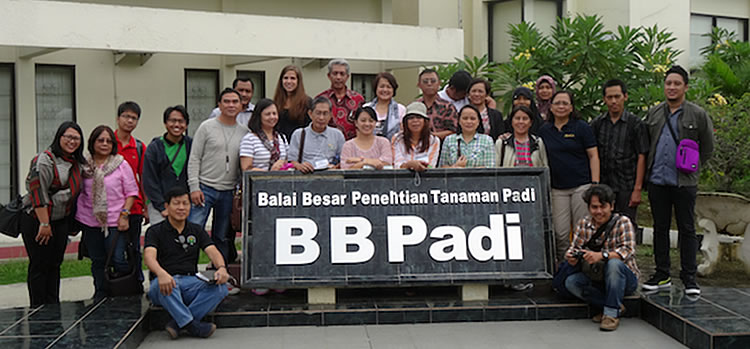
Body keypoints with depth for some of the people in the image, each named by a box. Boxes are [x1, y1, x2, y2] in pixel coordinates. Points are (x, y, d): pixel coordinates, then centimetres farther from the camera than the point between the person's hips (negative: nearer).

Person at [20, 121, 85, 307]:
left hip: (61, 222, 7)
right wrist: (44, 224, -21)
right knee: (39, 266, -3)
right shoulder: (45, 160, -14)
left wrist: (73, 222, 15)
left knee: (55, 265, 12)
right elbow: (38, 193, -19)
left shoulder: (77, 163, 11)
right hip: (37, 221, -7)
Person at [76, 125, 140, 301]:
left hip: (115, 222, -3)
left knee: (118, 260, -6)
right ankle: (101, 296, 25)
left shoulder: (121, 164, -2)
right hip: (90, 222, 3)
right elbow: (78, 192, 13)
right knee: (97, 261, 12)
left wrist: (124, 214, -9)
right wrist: (76, 219, 9)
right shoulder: (84, 165, 4)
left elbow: (131, 192, 0)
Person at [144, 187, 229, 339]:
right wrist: (161, 273, -39)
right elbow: (149, 256, -14)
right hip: (165, 282, -3)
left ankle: (177, 323, -26)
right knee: (166, 285, -39)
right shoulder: (155, 231, 4)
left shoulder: (196, 231, 16)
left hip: (191, 282, 3)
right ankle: (192, 325, -33)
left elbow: (213, 251, 1)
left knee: (221, 287, -26)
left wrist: (221, 268, -24)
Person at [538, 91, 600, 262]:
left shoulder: (581, 127, 2)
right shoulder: (544, 130, 11)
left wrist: (595, 184, -7)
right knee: (560, 233, 1)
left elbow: (593, 156, 0)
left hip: (582, 186, -3)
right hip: (557, 188, 3)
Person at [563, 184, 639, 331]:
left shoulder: (623, 222, -11)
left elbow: (628, 250, -25)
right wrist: (572, 257, -27)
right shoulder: (583, 224, 3)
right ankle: (617, 306, -10)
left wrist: (601, 255, -41)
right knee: (571, 282, -21)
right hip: (596, 279, 5)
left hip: (626, 279, -5)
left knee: (614, 263, -36)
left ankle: (612, 313, -23)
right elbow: (575, 248, -1)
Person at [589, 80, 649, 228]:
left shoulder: (636, 124, 0)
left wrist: (637, 189, -9)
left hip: (627, 188, -3)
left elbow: (641, 158, -3)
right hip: (602, 187, 3)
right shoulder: (597, 124, 9)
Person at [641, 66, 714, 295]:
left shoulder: (698, 115, 0)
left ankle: (689, 278, 9)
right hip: (657, 181, 3)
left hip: (684, 183, -3)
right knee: (660, 229, 9)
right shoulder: (653, 114, 10)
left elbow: (707, 148, 8)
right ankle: (662, 276, 18)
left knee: (687, 230, 2)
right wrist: (650, 168, 12)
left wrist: (692, 168, 5)